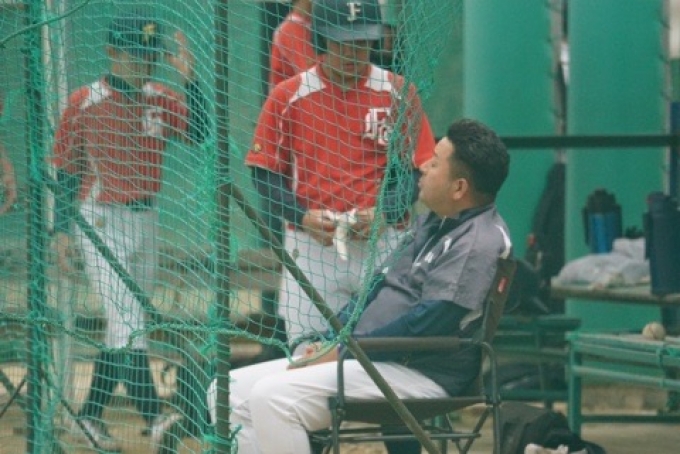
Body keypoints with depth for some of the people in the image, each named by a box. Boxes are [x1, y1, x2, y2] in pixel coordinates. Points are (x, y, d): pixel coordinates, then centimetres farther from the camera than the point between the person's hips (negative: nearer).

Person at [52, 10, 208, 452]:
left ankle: (91, 414, 21)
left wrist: (190, 77, -22)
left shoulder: (162, 101, 5)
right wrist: (62, 229, -4)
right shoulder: (84, 102, -6)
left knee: (126, 325, 10)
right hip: (100, 221, -6)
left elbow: (199, 131, -13)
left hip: (145, 220, 6)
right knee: (128, 319, -15)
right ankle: (153, 415, -25)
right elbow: (66, 171, -1)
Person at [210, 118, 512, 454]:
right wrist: (329, 341, 6)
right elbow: (378, 284, 22)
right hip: (369, 359, 11)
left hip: (419, 374, -11)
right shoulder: (432, 222, 18)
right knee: (230, 392, 1)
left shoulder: (479, 243, -15)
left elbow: (426, 323, -22)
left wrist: (342, 351, -16)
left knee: (274, 397, -27)